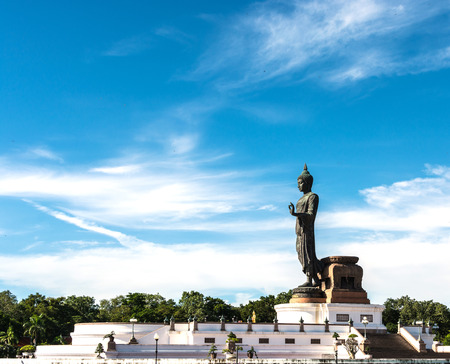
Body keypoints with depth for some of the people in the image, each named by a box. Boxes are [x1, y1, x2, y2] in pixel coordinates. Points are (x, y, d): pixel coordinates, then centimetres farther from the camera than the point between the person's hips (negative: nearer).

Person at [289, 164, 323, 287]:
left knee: (307, 254, -9)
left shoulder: (313, 196, -7)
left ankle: (309, 280, -6)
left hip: (307, 229, -9)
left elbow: (311, 215, -18)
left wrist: (295, 214, -30)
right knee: (302, 255, 7)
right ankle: (316, 280, 11)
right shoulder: (302, 198, 20)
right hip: (300, 230, 9)